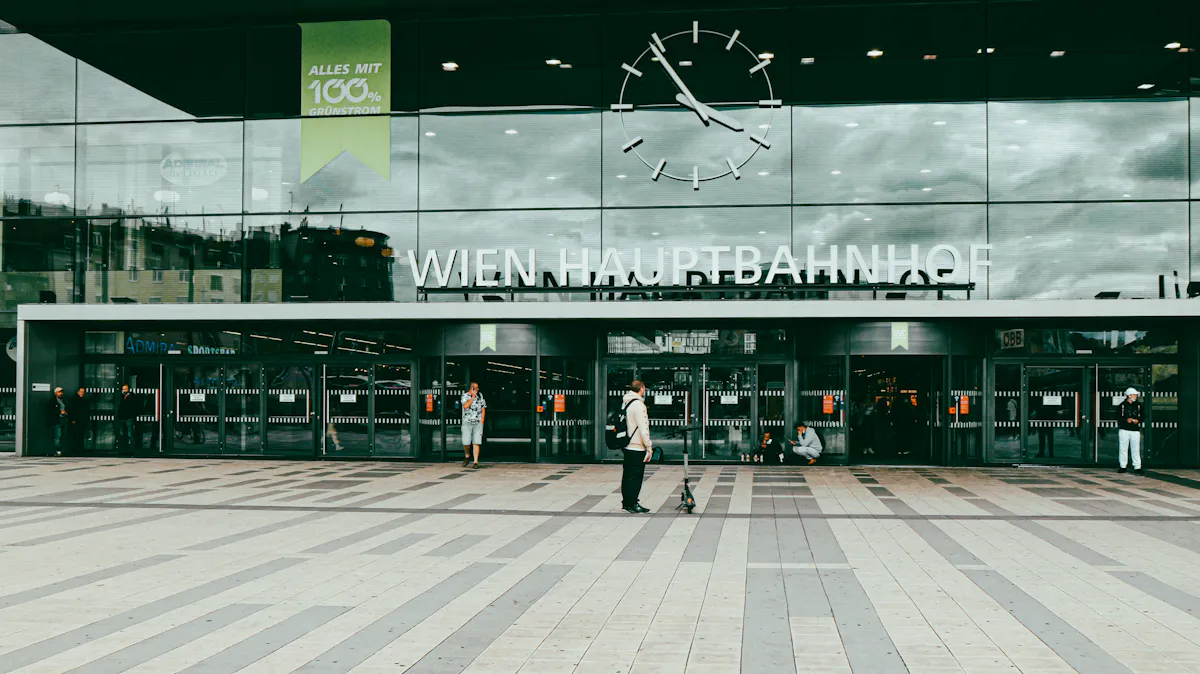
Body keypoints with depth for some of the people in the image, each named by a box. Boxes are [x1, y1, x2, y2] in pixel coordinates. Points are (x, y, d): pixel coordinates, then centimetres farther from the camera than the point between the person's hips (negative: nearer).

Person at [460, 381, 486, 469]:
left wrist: (482, 419, 3)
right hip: (467, 422, -1)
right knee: (466, 443, -5)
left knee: (476, 443, -6)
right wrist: (473, 396, -11)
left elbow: (483, 408, 14)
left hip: (478, 423, 1)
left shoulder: (480, 395, 12)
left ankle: (476, 462, -5)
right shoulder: (465, 395, 3)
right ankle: (467, 456, 24)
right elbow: (466, 406, -15)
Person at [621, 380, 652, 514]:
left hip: (626, 446, 9)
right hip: (637, 448, -9)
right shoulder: (638, 404, -15)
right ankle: (632, 504, -1)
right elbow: (643, 428, -18)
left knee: (627, 476, 13)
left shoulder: (625, 403, 13)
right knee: (635, 477, -3)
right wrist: (649, 447, -13)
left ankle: (626, 502, 19)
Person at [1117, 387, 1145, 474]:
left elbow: (1143, 417, 11)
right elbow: (1118, 417, 0)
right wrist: (1126, 420, -16)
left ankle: (1137, 467, 3)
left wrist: (1138, 420, -9)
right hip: (1124, 429, -1)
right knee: (1123, 448, 2)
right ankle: (1123, 466, 9)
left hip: (1135, 430, 1)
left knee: (1136, 449, -2)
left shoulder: (1139, 405, 11)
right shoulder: (1122, 405, 4)